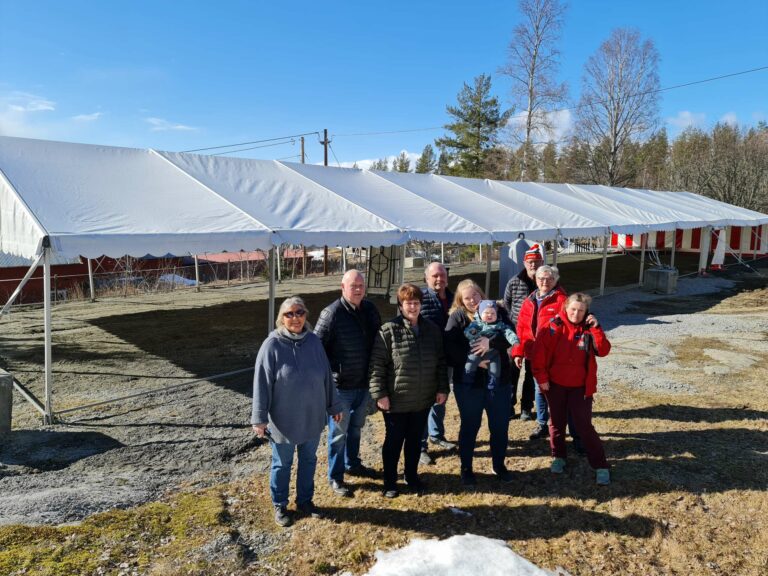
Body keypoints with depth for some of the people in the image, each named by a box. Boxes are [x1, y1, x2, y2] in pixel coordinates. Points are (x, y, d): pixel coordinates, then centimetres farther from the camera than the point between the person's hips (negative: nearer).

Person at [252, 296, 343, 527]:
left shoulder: (314, 341, -2)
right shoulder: (272, 344, -15)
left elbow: (326, 376, 5)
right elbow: (262, 383, -13)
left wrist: (334, 406, 10)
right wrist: (260, 418, -13)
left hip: (312, 418, 4)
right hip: (283, 420, -4)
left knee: (309, 461, 19)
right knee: (282, 464, 14)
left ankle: (305, 501, 39)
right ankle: (280, 506, 34)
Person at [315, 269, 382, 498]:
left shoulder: (370, 309, 1)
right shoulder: (331, 314, -18)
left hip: (365, 383, 6)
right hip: (341, 386, -6)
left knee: (356, 427, 23)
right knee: (339, 432, 7)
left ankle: (352, 464, 42)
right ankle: (335, 477, 23)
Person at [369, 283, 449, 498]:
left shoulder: (432, 329, 2)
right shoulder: (389, 330, -13)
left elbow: (440, 362, 9)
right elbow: (377, 365, -13)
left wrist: (442, 389, 6)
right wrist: (379, 394, -15)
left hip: (423, 400, 4)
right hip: (396, 401, -4)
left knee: (415, 440, 19)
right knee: (393, 441, 12)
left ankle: (412, 476, 39)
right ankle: (390, 482, 29)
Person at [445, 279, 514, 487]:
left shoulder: (497, 311, 3)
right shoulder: (457, 316, -4)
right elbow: (450, 347, -15)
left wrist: (491, 343, -24)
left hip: (499, 379, 2)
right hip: (468, 382, -2)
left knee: (500, 426, 13)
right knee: (469, 426, 10)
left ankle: (499, 465, 34)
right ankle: (466, 468, 27)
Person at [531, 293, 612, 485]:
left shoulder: (589, 329, -3)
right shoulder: (554, 327, -10)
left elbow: (603, 351, -14)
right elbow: (539, 352, -9)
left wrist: (596, 328, -22)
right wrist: (541, 377, -10)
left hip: (580, 386, 0)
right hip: (555, 384, 1)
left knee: (584, 425, -1)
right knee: (557, 422, 15)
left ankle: (600, 466, 9)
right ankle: (558, 457, 34)